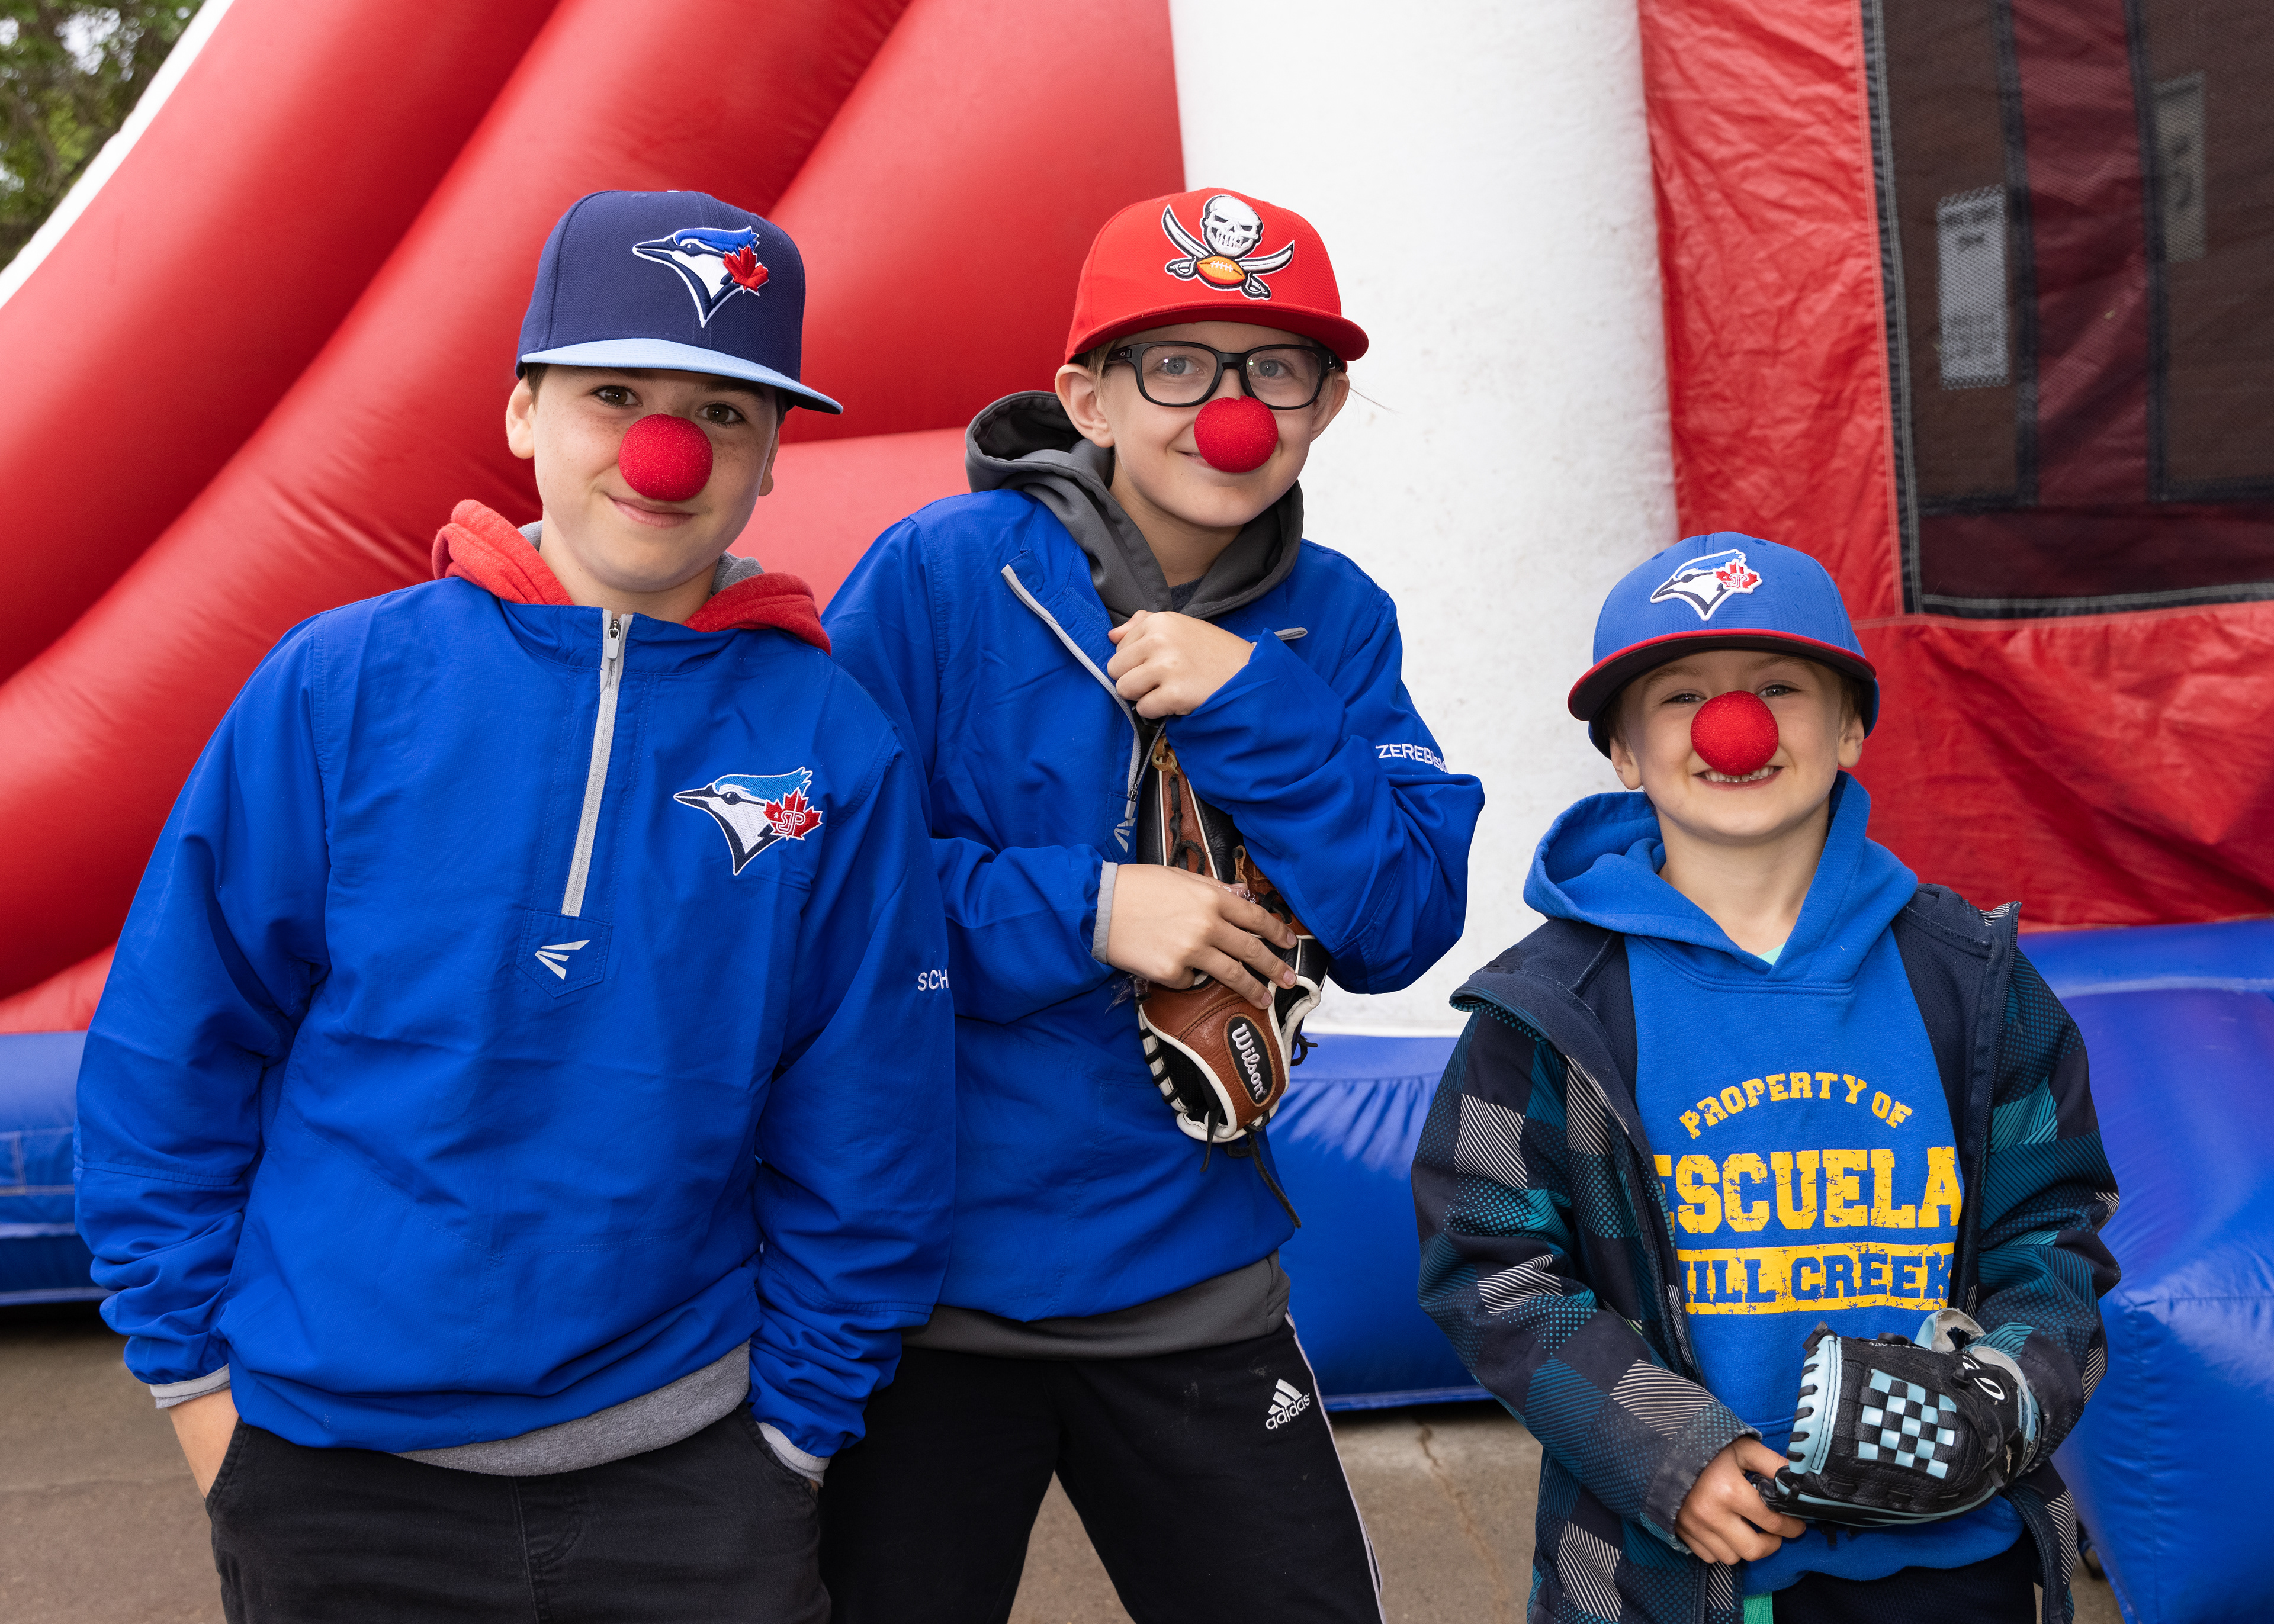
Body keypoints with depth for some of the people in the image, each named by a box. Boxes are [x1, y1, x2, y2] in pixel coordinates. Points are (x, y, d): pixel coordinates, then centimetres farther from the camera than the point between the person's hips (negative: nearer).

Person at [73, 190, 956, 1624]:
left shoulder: (838, 749, -6)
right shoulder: (340, 688, -7)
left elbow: (866, 1144, 0)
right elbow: (168, 1057, 0)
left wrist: (798, 1422, 2)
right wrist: (198, 1372, 1)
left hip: (685, 1470, 0)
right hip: (330, 1471, 1)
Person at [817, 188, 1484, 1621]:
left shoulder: (1333, 621, 1)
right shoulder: (942, 573, -12)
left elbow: (1404, 927, -7)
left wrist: (1250, 707, -18)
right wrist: (1084, 913, -21)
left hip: (1195, 1281, 4)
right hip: (927, 1271, -3)